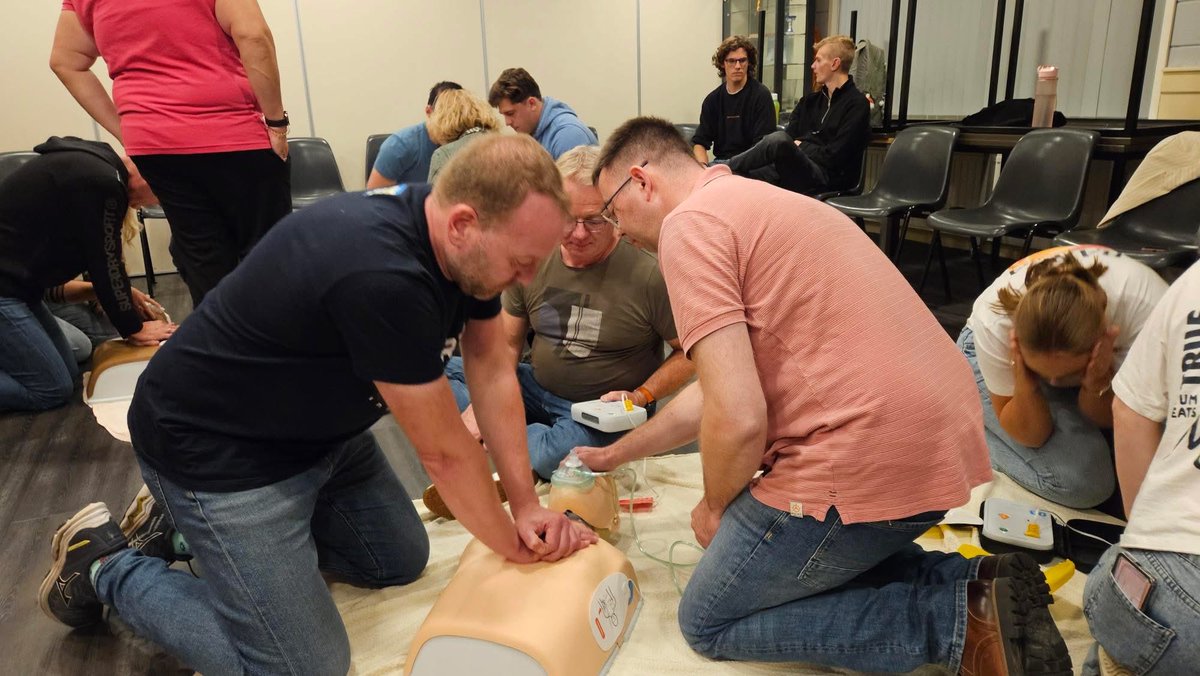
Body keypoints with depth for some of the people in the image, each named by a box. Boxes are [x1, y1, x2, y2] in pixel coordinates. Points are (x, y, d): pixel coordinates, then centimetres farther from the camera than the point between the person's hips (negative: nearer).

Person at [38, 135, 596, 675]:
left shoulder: (465, 245, -10)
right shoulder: (382, 278, -38)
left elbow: (492, 369, -2)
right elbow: (443, 449, -26)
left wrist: (526, 504, -5)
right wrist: (511, 544, -9)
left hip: (318, 427, 9)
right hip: (217, 447, -9)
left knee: (401, 563, 17)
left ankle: (189, 521, 26)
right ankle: (107, 564, 13)